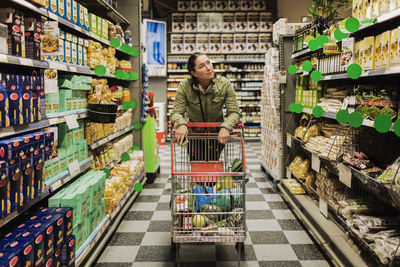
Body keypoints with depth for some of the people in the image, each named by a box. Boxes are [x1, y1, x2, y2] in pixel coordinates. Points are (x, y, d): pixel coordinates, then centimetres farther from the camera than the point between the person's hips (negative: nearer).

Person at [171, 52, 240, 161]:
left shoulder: (225, 84, -18)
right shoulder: (184, 86, -19)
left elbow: (234, 112, -15)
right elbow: (176, 112, -15)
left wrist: (225, 127, -36)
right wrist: (181, 124, -39)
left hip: (216, 134, 0)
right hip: (193, 134, 0)